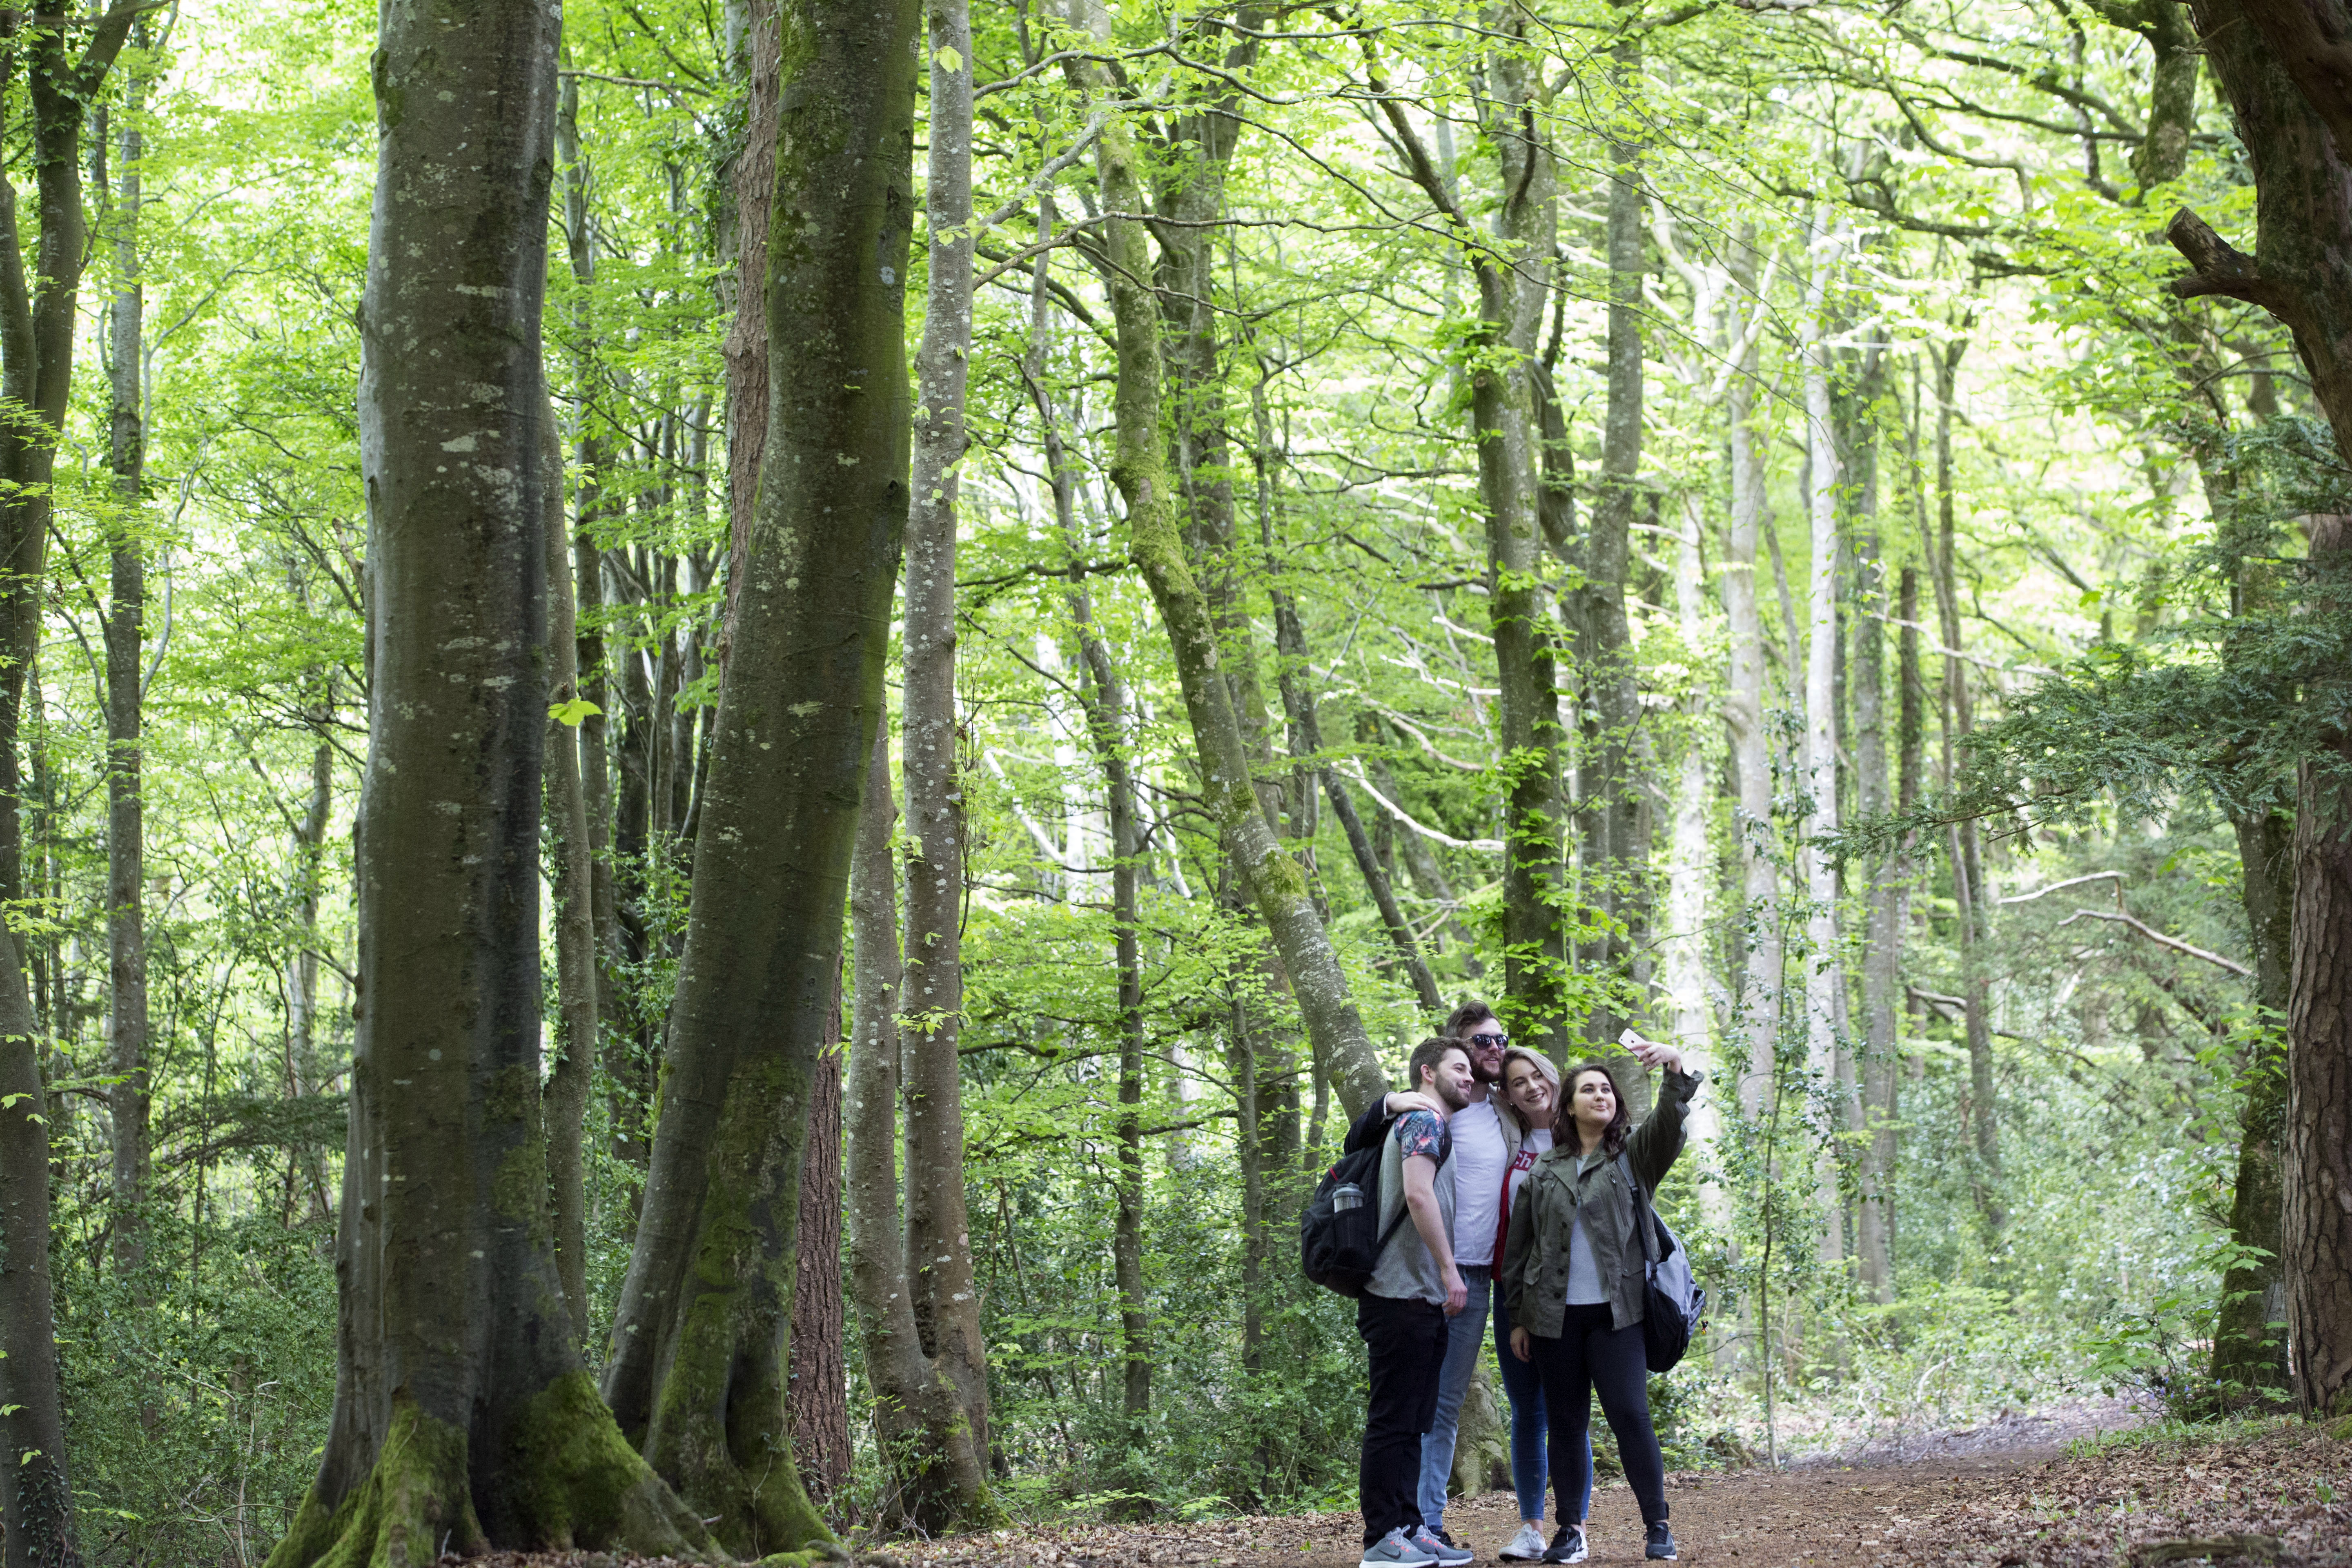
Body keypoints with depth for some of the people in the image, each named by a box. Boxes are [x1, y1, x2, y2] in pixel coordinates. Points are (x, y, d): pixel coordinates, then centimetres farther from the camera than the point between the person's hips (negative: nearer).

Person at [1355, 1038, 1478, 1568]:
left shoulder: (1435, 1126, 22)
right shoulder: (1423, 1121, -8)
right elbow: (1418, 1194, -20)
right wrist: (1449, 1270, -19)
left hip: (1423, 1300, 10)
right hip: (1403, 1296, -10)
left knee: (1410, 1423, 11)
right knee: (1392, 1419, -8)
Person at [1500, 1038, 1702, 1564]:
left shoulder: (1634, 1156, 7)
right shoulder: (1543, 1170, 11)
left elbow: (1669, 1121, -13)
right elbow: (1519, 1245, 13)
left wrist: (1675, 1068, -32)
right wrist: (1517, 1318, 9)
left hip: (1616, 1313, -2)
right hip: (1555, 1317, 2)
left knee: (1630, 1416, -10)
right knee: (1567, 1424, 4)